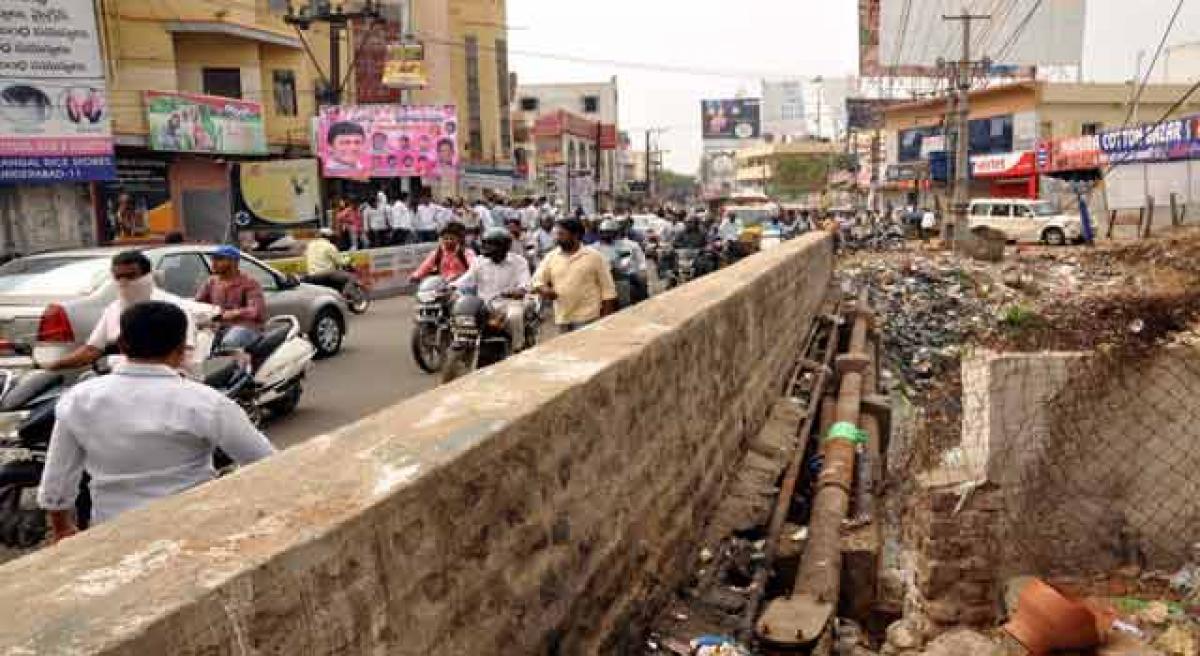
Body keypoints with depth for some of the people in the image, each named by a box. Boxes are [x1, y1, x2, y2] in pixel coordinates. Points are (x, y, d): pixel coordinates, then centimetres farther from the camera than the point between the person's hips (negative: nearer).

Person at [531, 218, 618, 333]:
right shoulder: (551, 257, 8)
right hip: (562, 319, 5)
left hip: (588, 318, -5)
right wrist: (545, 290, -9)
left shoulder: (594, 256, -3)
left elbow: (607, 289, -2)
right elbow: (538, 280, 15)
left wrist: (606, 319, -6)